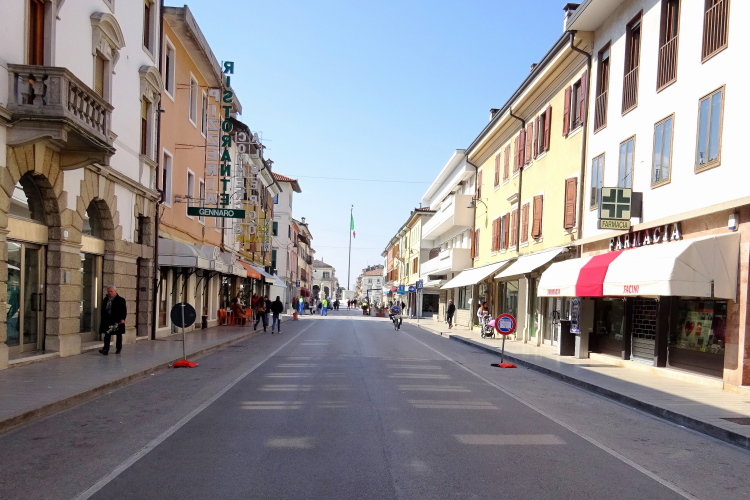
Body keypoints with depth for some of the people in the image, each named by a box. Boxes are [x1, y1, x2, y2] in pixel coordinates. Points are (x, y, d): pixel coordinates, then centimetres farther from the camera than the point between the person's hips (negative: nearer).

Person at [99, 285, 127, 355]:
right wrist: (103, 319, 8)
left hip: (117, 321, -3)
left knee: (119, 335, 8)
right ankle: (105, 350, -7)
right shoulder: (105, 300, 10)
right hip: (108, 321, 4)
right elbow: (103, 310, 15)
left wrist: (123, 318, -18)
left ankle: (118, 349, 20)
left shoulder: (121, 300, -4)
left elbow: (124, 310, -8)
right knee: (107, 335, -3)